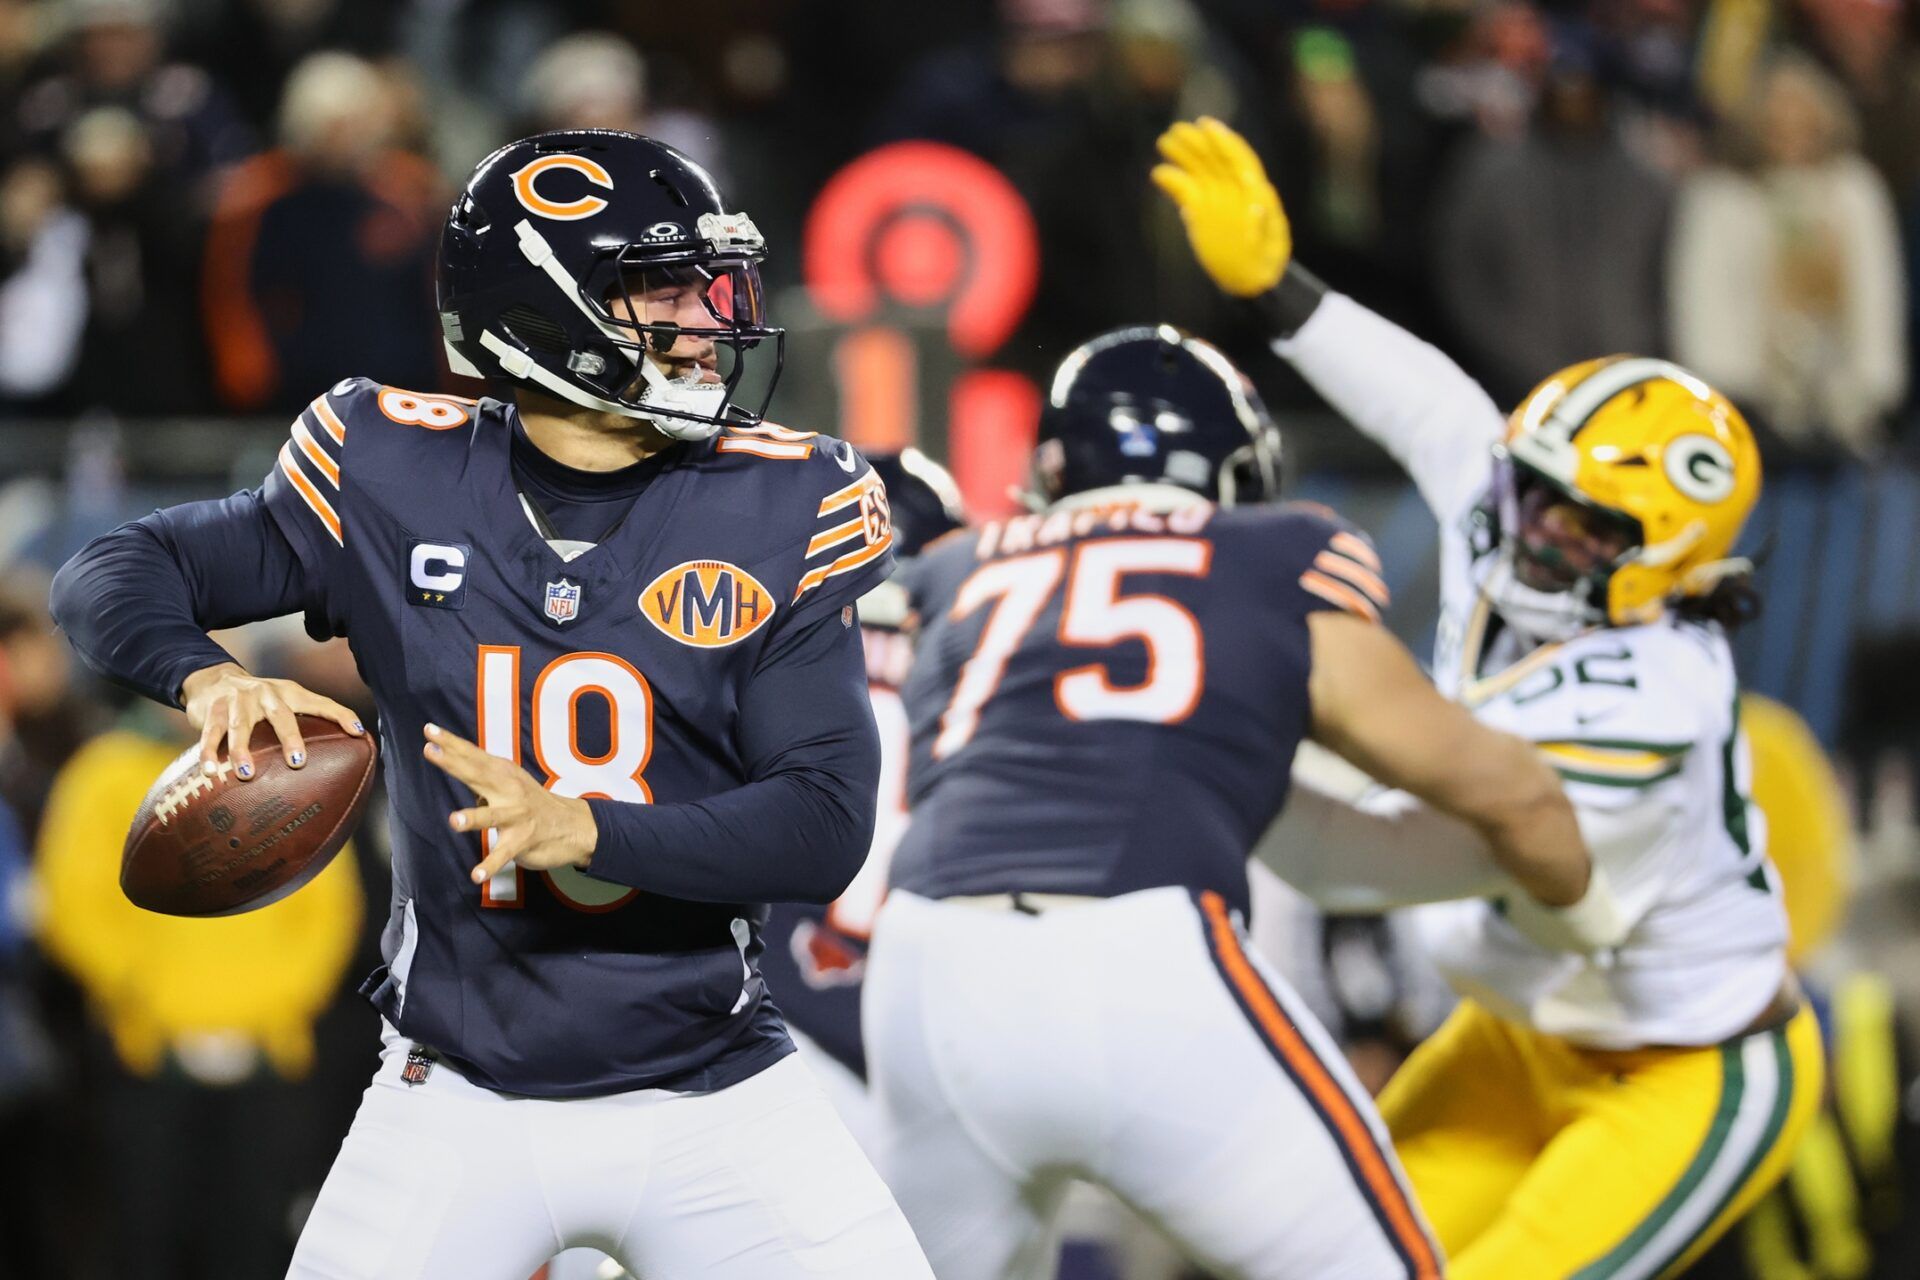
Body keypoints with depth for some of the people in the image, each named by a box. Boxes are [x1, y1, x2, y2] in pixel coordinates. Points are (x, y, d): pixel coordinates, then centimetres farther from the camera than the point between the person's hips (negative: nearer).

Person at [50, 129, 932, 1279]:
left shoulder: (775, 512, -6)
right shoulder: (398, 485, -4)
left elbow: (828, 825, -12)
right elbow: (118, 576, 3)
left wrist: (586, 830, -27)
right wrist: (208, 676, -20)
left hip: (710, 1089, 0)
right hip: (461, 1094, 0)